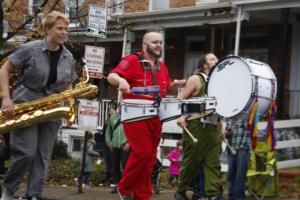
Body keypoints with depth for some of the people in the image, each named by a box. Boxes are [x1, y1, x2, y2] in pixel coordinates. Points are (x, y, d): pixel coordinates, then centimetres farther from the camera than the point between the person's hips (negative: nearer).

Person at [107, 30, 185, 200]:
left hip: (156, 117, 7)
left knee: (150, 157, 7)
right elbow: (111, 77, -16)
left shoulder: (162, 66, 16)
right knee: (142, 152, -15)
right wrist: (121, 80, -39)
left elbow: (168, 89, 26)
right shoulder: (132, 60, -6)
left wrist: (178, 84, 4)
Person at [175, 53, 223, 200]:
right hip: (196, 126, -6)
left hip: (213, 128, 6)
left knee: (213, 163, -2)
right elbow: (180, 98, -6)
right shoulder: (196, 79, -1)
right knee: (190, 161, 1)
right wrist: (181, 116, -22)